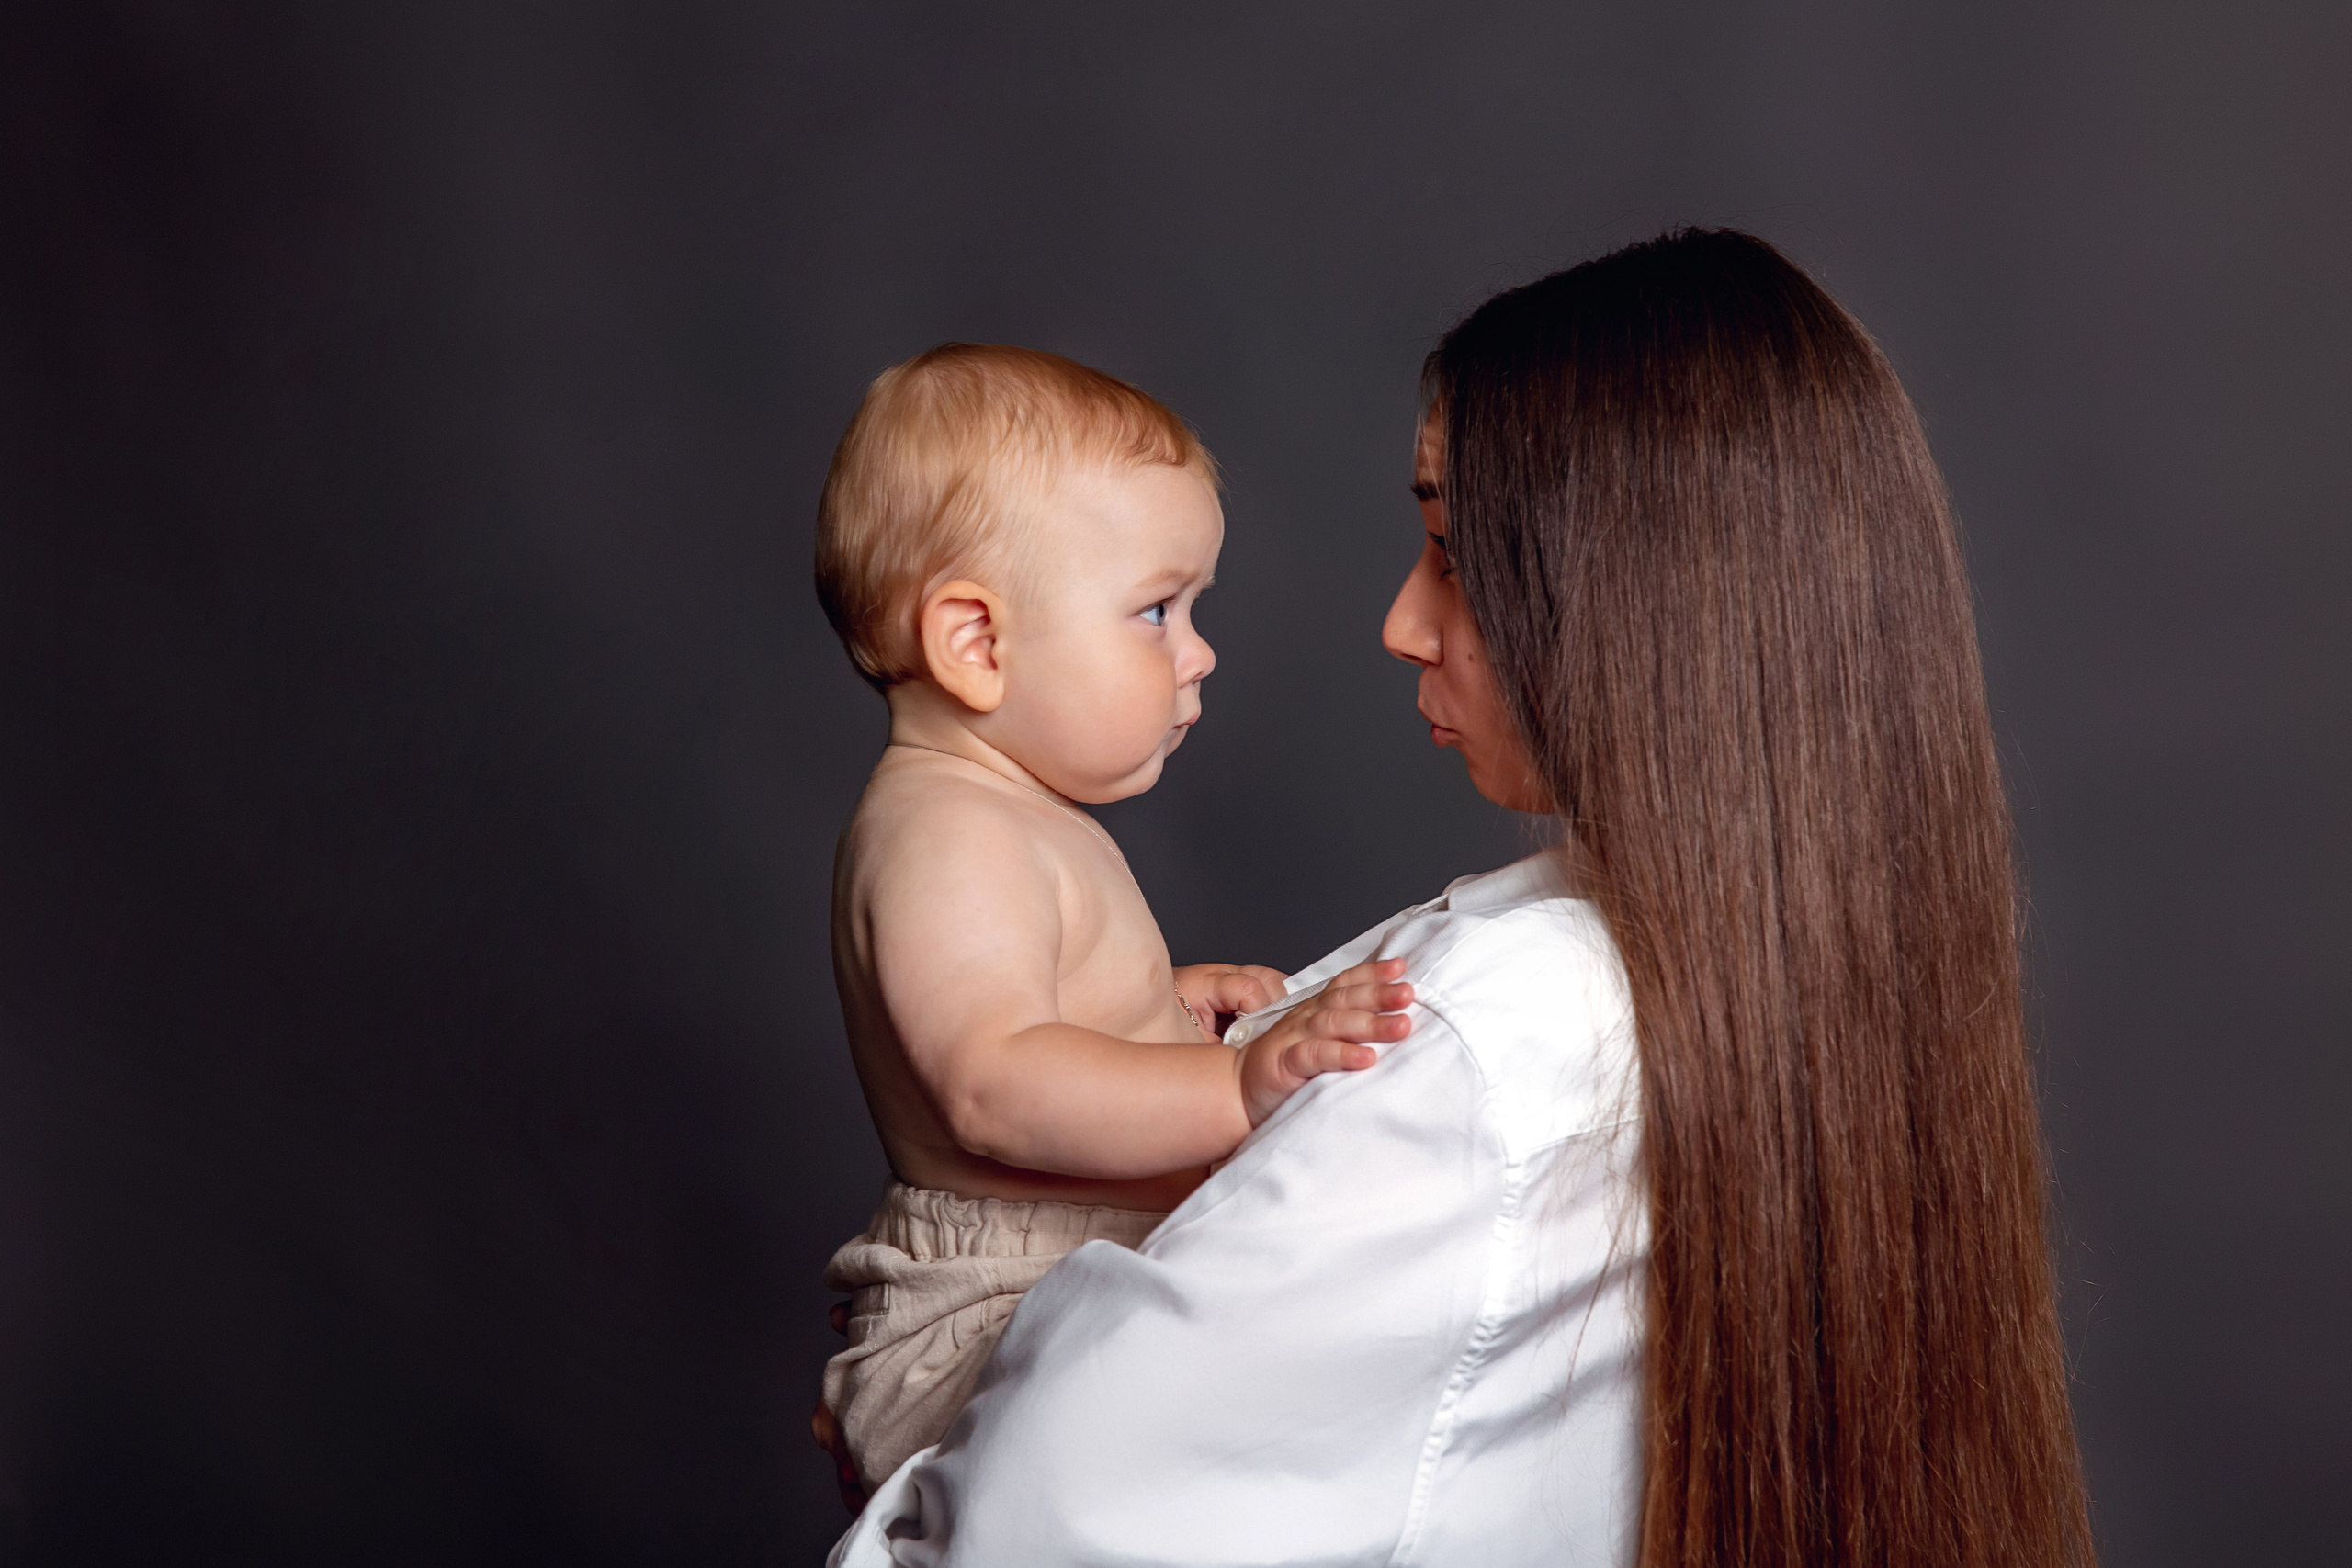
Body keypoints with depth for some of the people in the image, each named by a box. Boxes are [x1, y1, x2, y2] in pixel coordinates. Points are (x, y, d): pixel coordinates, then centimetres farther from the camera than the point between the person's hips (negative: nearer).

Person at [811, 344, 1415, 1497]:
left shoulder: (1020, 827, 19)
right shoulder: (946, 840, -16)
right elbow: (997, 1088, -29)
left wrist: (1172, 1002, 18)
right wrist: (1237, 1086, -36)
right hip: (988, 1343, -11)